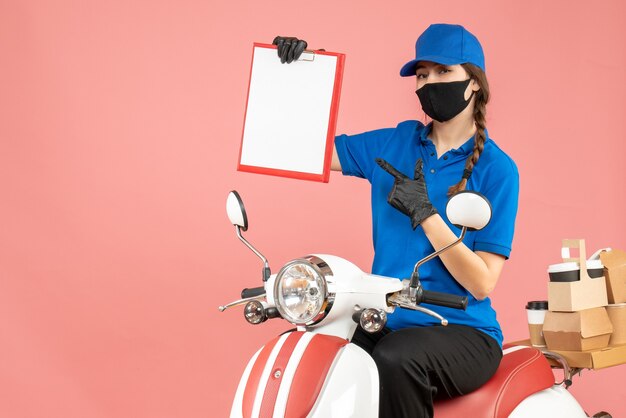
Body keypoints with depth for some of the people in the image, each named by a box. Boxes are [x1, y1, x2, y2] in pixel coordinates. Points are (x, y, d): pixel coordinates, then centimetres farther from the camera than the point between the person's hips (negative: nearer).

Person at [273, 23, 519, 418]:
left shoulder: (497, 169, -6)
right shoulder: (394, 143, 8)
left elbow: (482, 283, -11)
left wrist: (426, 214, -21)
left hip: (464, 333, -4)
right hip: (385, 324, 4)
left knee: (395, 360, -35)